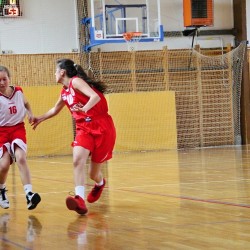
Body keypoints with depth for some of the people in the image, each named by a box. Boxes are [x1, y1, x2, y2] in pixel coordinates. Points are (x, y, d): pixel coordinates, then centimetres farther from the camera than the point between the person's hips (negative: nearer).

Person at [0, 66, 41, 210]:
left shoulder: (18, 91, 1)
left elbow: (26, 103, 23)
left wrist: (30, 114, 7)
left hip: (18, 128, 2)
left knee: (20, 158, -21)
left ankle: (29, 194, -29)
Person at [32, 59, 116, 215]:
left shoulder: (76, 81, -11)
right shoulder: (64, 92, 14)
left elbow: (95, 96, -27)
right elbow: (55, 110, 35)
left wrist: (85, 109, -45)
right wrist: (40, 119, 45)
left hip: (102, 129, -6)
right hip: (84, 129, 6)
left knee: (94, 174, 3)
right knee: (78, 161, -23)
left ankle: (100, 184, 40)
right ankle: (80, 199, -35)